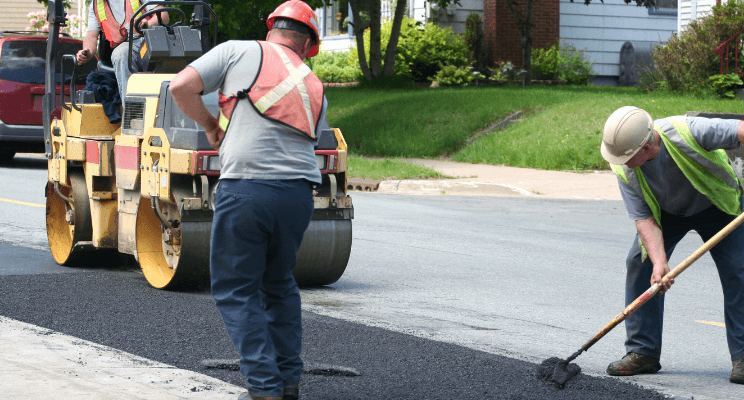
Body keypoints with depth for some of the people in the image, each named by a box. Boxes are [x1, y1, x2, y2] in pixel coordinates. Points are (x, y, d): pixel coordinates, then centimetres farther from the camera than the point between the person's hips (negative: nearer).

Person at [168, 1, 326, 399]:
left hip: (246, 187, -4)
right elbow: (307, 143, 18)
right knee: (279, 283, 24)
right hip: (299, 192, 5)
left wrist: (210, 125, 14)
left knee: (236, 289, 7)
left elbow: (181, 86, -2)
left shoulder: (239, 51, 6)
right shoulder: (315, 90, 18)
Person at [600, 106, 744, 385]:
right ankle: (643, 352, -2)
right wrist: (659, 262, -37)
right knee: (640, 265, -10)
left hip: (717, 206, -3)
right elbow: (644, 218, -23)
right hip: (666, 213, 3)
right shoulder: (624, 170, -26)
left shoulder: (688, 132, -40)